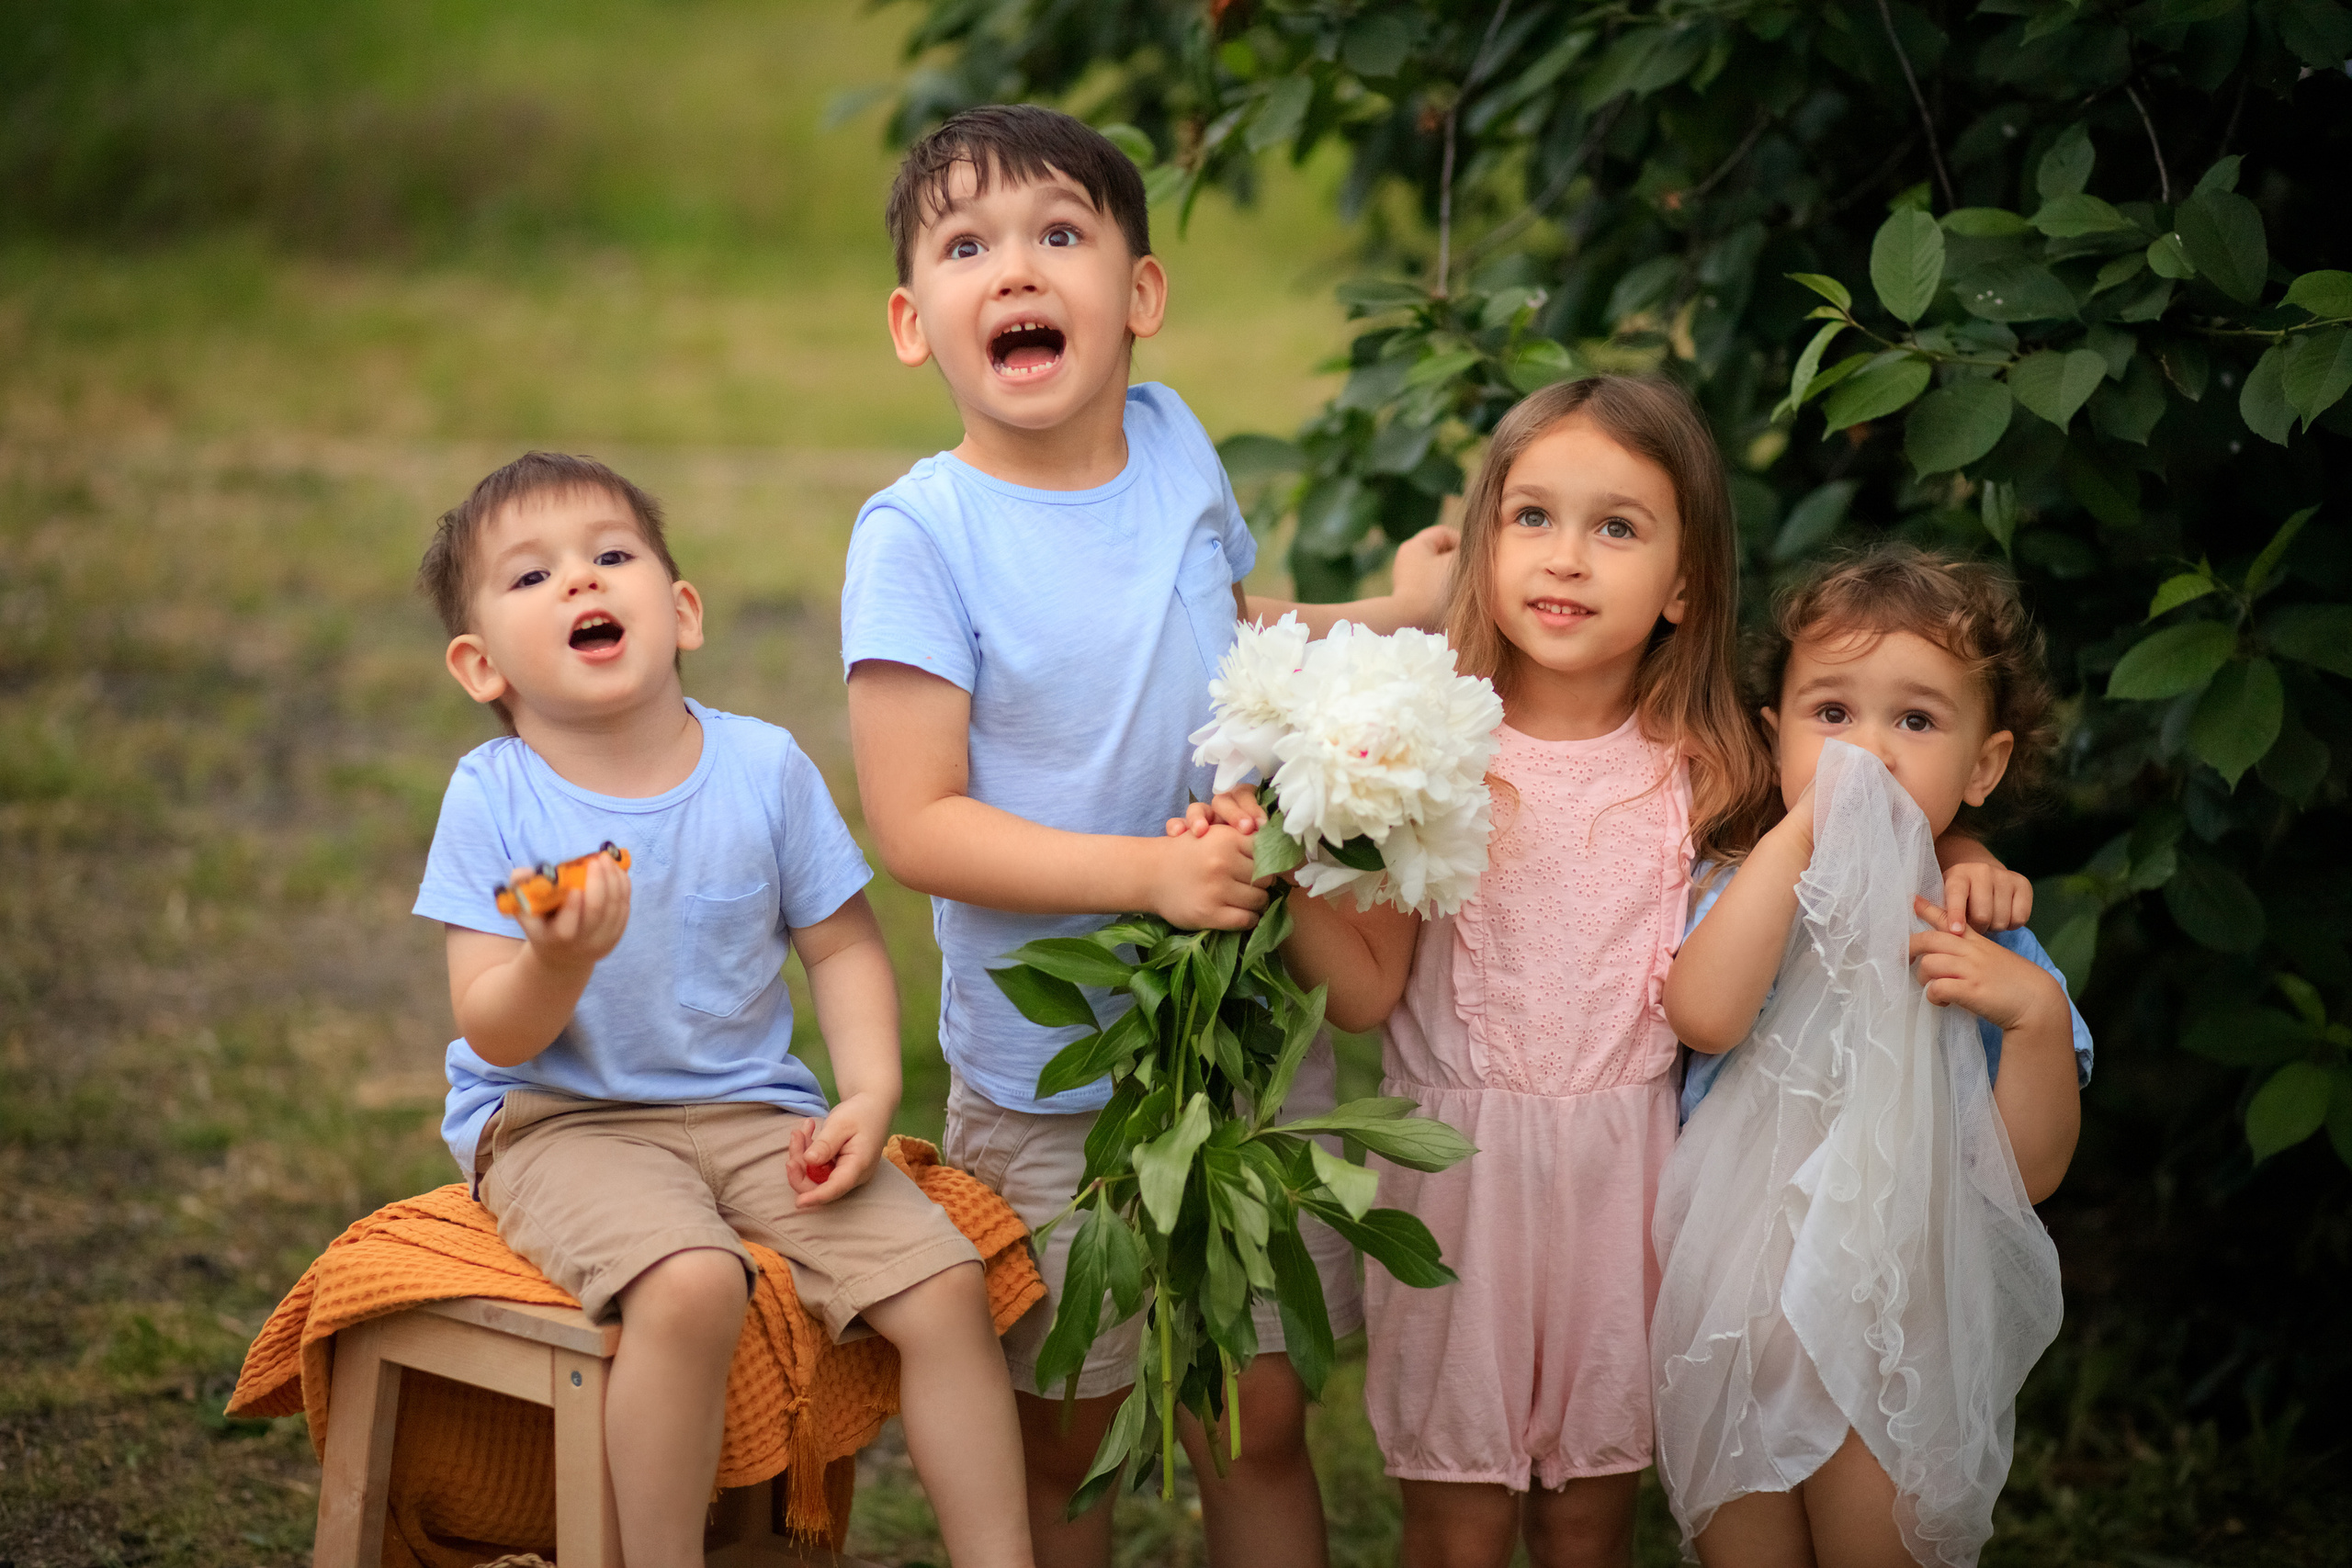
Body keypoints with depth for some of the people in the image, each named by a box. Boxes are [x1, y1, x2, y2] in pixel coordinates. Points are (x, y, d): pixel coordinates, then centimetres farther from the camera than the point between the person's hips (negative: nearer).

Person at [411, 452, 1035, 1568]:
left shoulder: (764, 767, -1)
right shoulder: (493, 798, -9)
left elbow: (842, 943, 7)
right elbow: (494, 1034, -11)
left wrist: (872, 1093, -9)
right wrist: (558, 962, -32)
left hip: (750, 1112, 4)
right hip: (560, 1121, -4)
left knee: (943, 1283, -13)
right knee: (689, 1285, -34)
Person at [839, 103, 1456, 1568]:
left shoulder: (1176, 443, 0)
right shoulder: (920, 537, -17)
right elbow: (919, 826, -20)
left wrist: (1393, 615, 11)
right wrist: (1151, 872, -26)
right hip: (1056, 1072, -4)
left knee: (1259, 1421, 11)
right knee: (1055, 1443, 11)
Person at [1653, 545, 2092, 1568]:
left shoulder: (1987, 940, -3)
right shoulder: (1750, 901, -2)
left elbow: (2029, 1173, -8)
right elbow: (1703, 1015, -27)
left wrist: (2037, 1016, -24)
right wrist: (1801, 831, -22)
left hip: (1896, 1333, -1)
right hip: (1732, 1318, 1)